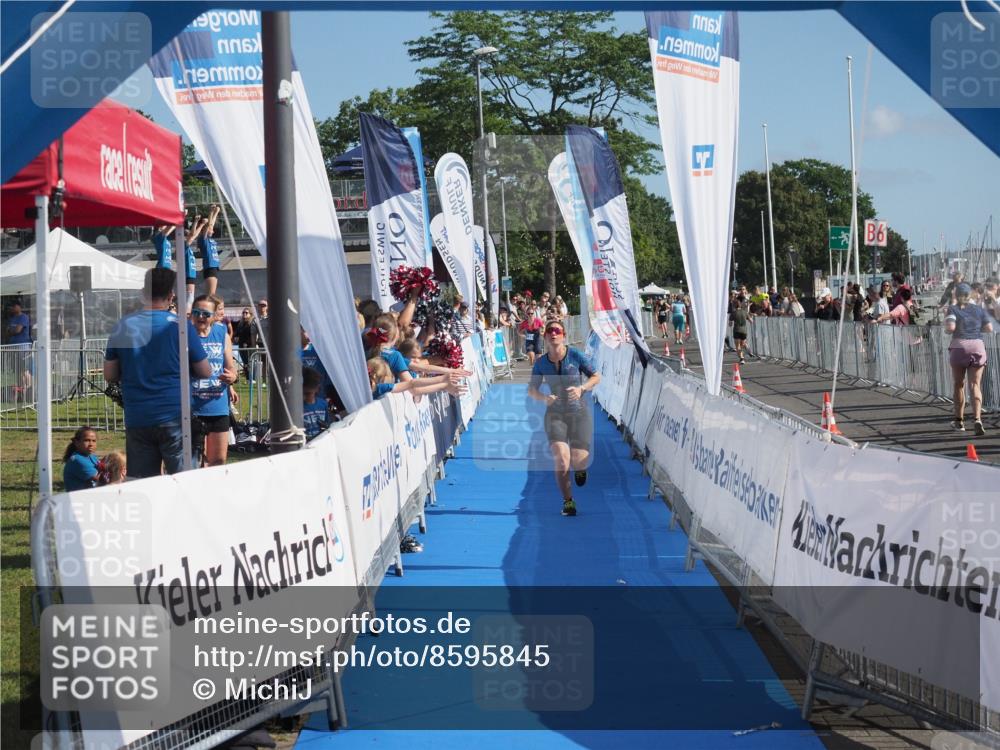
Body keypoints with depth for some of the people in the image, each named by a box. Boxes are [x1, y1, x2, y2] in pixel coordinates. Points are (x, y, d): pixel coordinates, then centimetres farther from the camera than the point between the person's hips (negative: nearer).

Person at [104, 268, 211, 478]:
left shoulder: (123, 326, 2)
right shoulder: (180, 326, -6)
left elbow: (110, 375, 8)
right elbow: (205, 372, 1)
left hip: (136, 420, 3)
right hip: (174, 417, -3)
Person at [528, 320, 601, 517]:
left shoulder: (576, 356, -7)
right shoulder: (541, 363, -2)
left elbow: (596, 377, 1)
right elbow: (531, 390, 5)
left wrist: (581, 388, -18)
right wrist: (543, 398, -17)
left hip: (580, 412, -1)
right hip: (555, 414, 1)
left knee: (579, 462, -8)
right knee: (561, 460, -18)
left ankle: (580, 467, 32)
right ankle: (568, 501, 0)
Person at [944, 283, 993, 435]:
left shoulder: (953, 309, 0)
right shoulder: (979, 310, 10)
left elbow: (950, 327, -15)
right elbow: (990, 328, 7)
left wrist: (946, 329, 6)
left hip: (959, 347, -2)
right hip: (978, 347, 2)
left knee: (959, 385, 13)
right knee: (975, 385, -2)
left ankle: (959, 420, 20)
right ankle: (977, 418, -21)